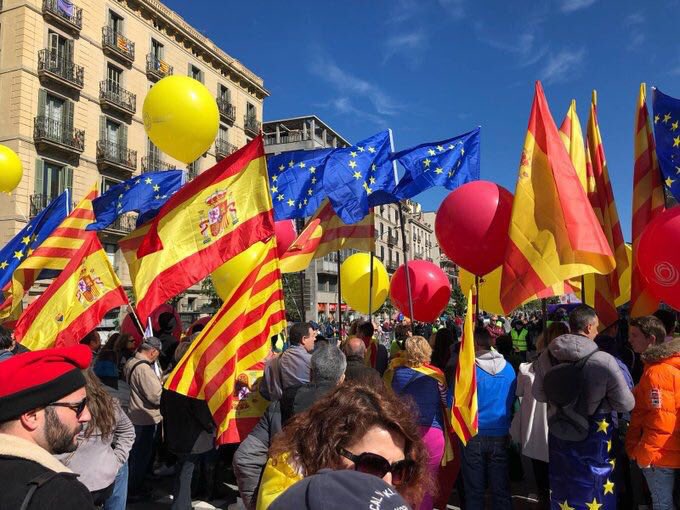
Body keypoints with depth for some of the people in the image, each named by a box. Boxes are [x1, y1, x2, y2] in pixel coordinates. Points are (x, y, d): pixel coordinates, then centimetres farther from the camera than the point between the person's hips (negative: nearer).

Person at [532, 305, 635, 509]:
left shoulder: (546, 357, -8)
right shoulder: (604, 361, -23)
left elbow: (538, 394, 4)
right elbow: (626, 404, -15)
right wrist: (598, 402, 0)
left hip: (558, 436, 4)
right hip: (593, 440, -4)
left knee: (562, 492, 21)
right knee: (593, 493, 15)